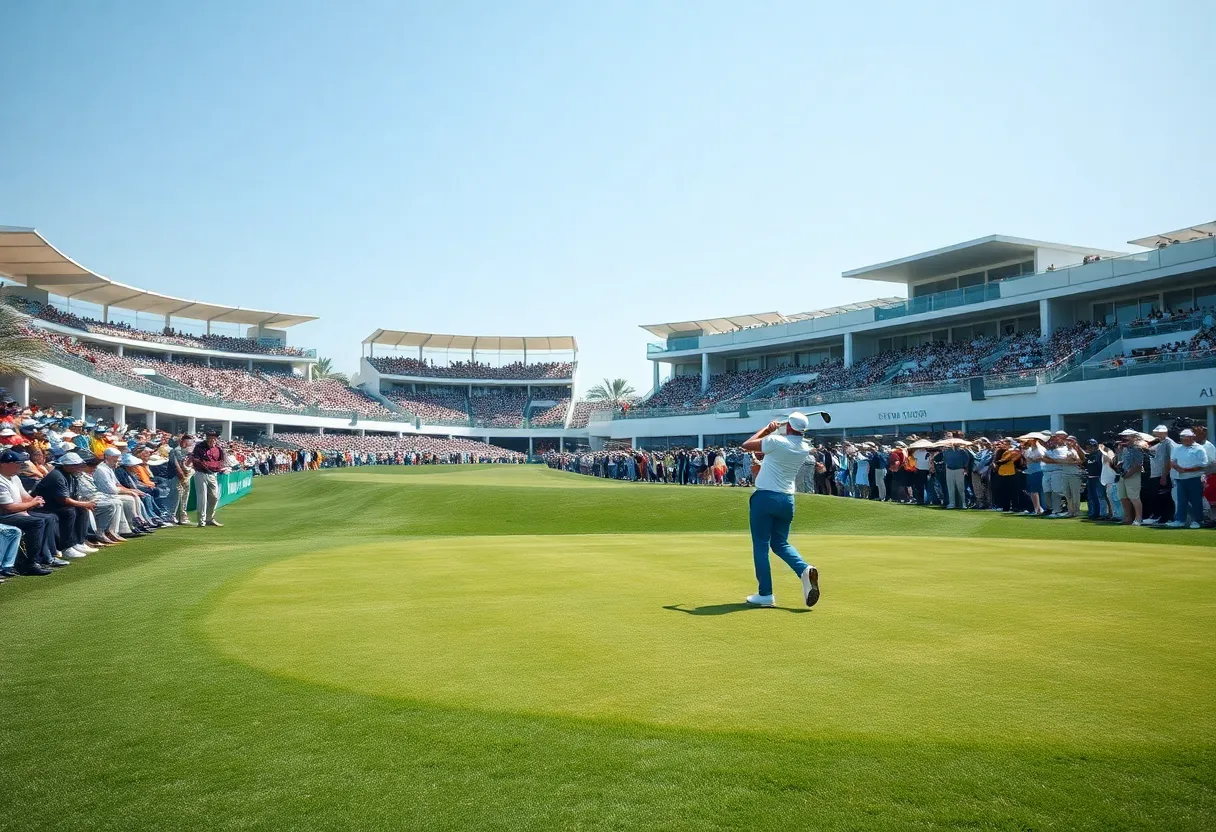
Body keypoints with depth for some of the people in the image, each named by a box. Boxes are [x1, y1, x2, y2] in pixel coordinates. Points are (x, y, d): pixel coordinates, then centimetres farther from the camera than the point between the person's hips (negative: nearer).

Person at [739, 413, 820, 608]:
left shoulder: (776, 441, -14)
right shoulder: (805, 447, 4)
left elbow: (746, 445, -2)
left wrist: (767, 428, 7)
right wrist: (774, 431, 15)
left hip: (765, 497, -6)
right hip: (787, 500, 6)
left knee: (761, 545, 1)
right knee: (780, 543, 17)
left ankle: (765, 594, 0)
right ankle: (805, 569, -10)